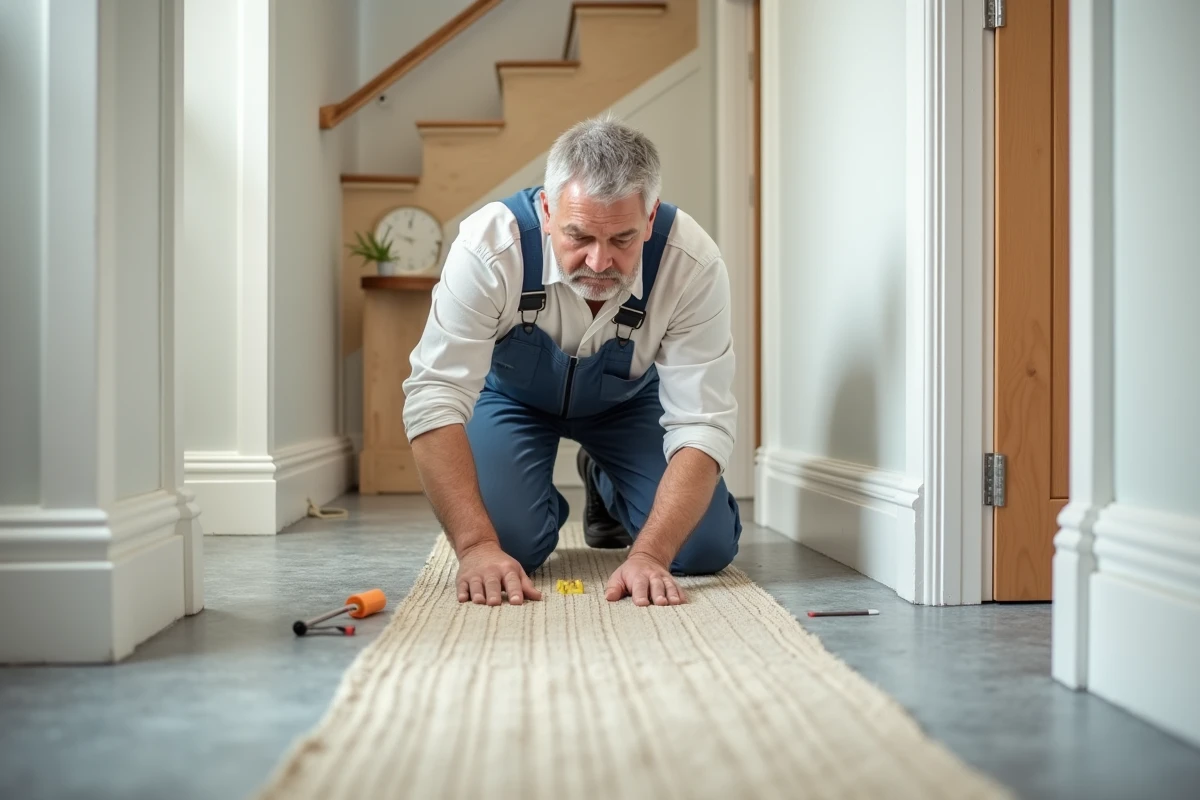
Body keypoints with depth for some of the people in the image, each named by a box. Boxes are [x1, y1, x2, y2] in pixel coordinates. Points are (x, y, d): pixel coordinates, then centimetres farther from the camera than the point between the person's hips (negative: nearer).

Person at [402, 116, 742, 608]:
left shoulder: (693, 265, -34)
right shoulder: (488, 246, -37)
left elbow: (702, 425, -32)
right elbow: (434, 397, -37)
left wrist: (648, 554, -45)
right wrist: (477, 546, -46)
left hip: (628, 399, 1)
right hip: (512, 392, -1)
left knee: (705, 548, -12)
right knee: (510, 543, -22)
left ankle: (607, 492, 21)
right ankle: (544, 506, 16)